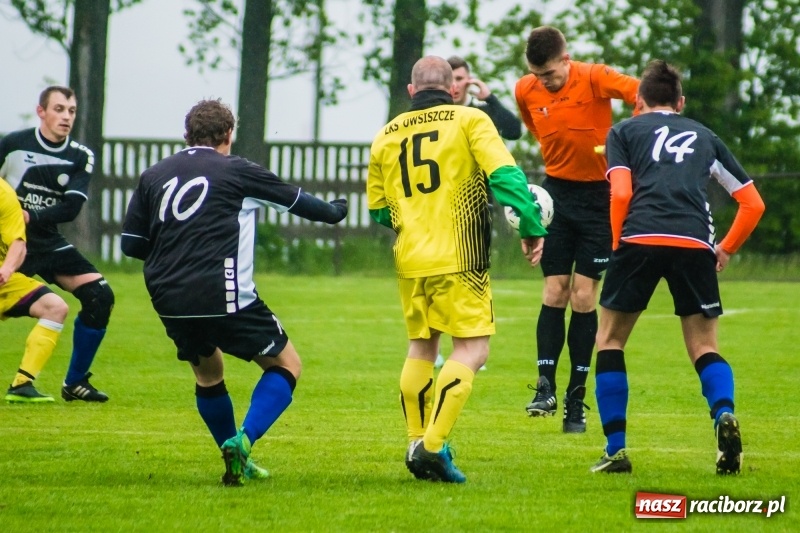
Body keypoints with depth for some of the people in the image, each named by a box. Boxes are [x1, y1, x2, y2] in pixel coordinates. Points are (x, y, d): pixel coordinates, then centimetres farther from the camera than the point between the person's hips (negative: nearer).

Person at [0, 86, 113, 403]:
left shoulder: (80, 157, 2)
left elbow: (71, 208, -8)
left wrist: (32, 217, -21)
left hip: (49, 243, 4)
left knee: (100, 297, -6)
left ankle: (75, 382, 6)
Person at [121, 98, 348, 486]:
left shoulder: (153, 176, 13)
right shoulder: (236, 172, 2)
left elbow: (131, 243, 12)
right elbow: (295, 199, 15)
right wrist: (335, 212, 35)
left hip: (169, 303, 5)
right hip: (223, 300, -5)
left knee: (207, 373, 28)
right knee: (286, 365, 9)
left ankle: (238, 462, 29)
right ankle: (243, 441, -11)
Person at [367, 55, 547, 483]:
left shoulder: (387, 136, 12)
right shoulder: (468, 120, -1)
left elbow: (378, 209, 18)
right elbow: (505, 174, -13)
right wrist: (532, 228, -9)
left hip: (410, 260, 5)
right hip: (458, 260, -5)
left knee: (420, 348, 18)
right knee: (472, 349, -3)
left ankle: (417, 443, 16)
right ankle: (432, 445, -16)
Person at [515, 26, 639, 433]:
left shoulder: (594, 79, -17)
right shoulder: (526, 91, -2)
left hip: (598, 194, -3)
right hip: (556, 192, 3)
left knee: (584, 296, -3)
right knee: (555, 292, -5)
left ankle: (576, 399, 3)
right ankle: (545, 388, -5)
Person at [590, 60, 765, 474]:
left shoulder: (624, 131, 19)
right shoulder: (705, 137, 27)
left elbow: (620, 193, 2)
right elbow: (753, 203, 23)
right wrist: (726, 249, 31)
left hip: (640, 238, -2)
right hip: (695, 245, 2)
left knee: (610, 341, 15)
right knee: (704, 348, 12)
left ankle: (616, 450, 8)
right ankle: (724, 415, -19)